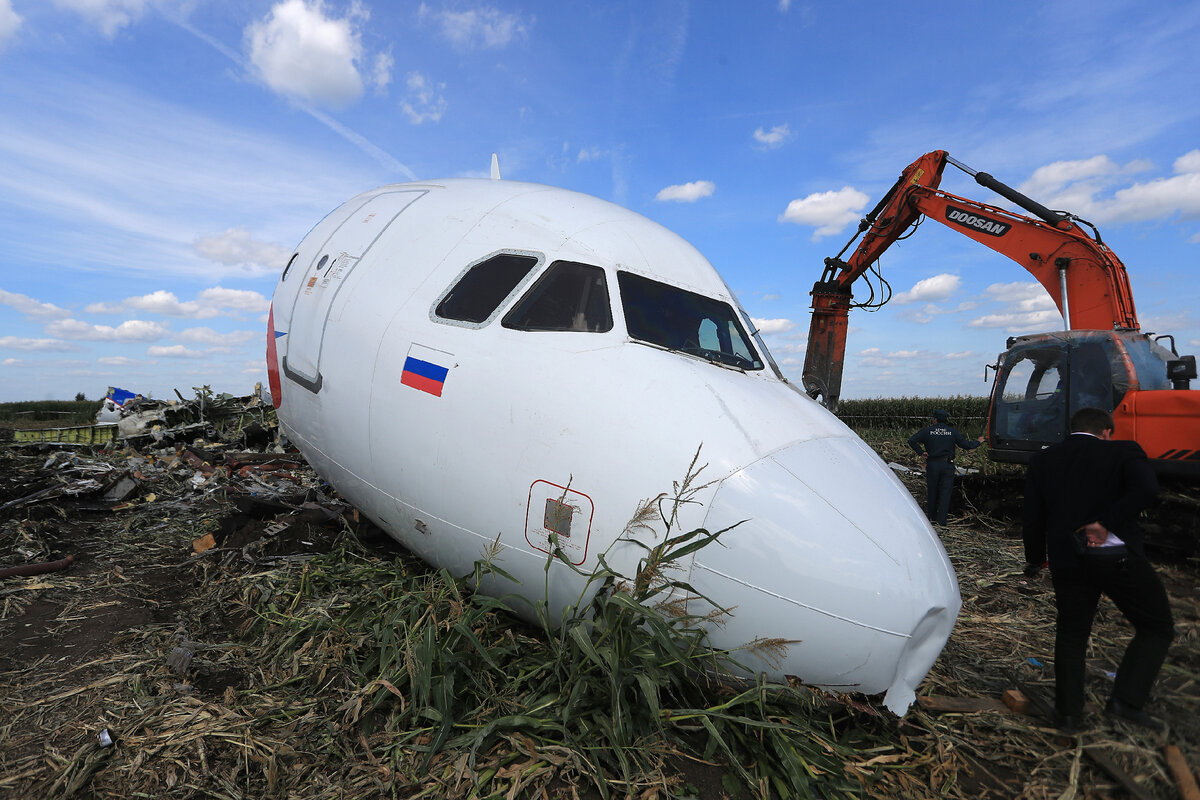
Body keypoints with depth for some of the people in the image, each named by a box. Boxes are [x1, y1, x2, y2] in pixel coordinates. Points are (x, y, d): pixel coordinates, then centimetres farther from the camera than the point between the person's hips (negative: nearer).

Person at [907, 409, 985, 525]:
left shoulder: (927, 431, -3)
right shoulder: (953, 432, 0)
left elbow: (911, 440, -10)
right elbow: (967, 445, 2)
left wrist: (921, 452, -2)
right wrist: (978, 442, 22)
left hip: (932, 465, 0)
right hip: (948, 465, 0)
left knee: (932, 492, 13)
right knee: (945, 493, 3)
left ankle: (932, 517, 25)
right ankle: (941, 521, 1)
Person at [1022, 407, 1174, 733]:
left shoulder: (1042, 460, 9)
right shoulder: (1122, 452, 1)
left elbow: (1032, 517, 9)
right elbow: (1146, 489, -22)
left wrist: (1035, 558, 22)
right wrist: (1107, 522, -15)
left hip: (1067, 560, 3)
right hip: (1117, 556, -3)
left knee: (1070, 634, 17)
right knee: (1157, 626, 17)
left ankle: (1068, 713, 23)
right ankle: (1126, 699, 8)